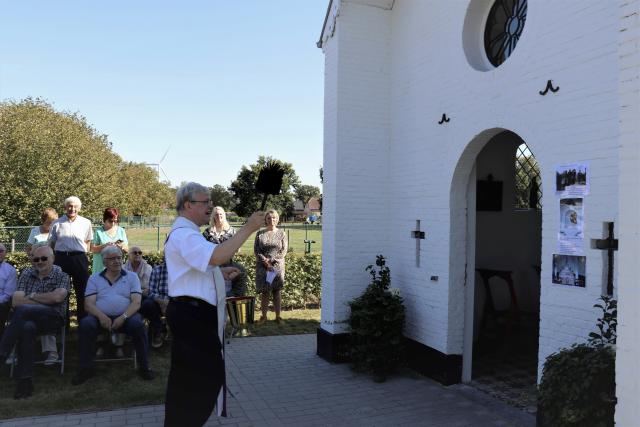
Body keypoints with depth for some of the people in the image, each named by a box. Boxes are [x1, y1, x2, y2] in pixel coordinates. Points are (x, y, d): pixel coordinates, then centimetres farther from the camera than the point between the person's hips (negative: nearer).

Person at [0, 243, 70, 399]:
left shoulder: (61, 274, 5)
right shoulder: (26, 274, 15)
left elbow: (57, 297, -14)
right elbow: (16, 301, 2)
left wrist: (32, 296, -3)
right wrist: (45, 300, -7)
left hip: (53, 318, -2)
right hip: (28, 317, 3)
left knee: (22, 311, -33)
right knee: (27, 327, -36)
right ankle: (24, 380, -32)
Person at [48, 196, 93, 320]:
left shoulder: (86, 223, 3)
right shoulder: (57, 223, 3)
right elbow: (51, 243, 10)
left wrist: (83, 251, 4)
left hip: (79, 258, 0)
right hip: (61, 258, 1)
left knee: (82, 291, 3)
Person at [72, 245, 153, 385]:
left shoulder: (132, 277, 11)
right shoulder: (94, 278, 14)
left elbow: (136, 303, -1)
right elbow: (88, 304, 3)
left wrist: (123, 317, -20)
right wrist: (101, 316, -19)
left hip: (125, 316, -1)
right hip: (100, 317, 1)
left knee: (137, 324, -32)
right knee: (85, 324, -30)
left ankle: (144, 367, -17)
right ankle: (86, 368, -15)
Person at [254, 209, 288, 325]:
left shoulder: (281, 233, 3)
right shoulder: (260, 234, 3)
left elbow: (283, 251, -2)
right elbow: (256, 251, -1)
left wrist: (271, 261, -12)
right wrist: (266, 262, -12)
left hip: (277, 266, 0)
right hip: (262, 267, 0)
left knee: (277, 292, 4)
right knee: (264, 292, 4)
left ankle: (278, 316, 12)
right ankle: (264, 316, 14)